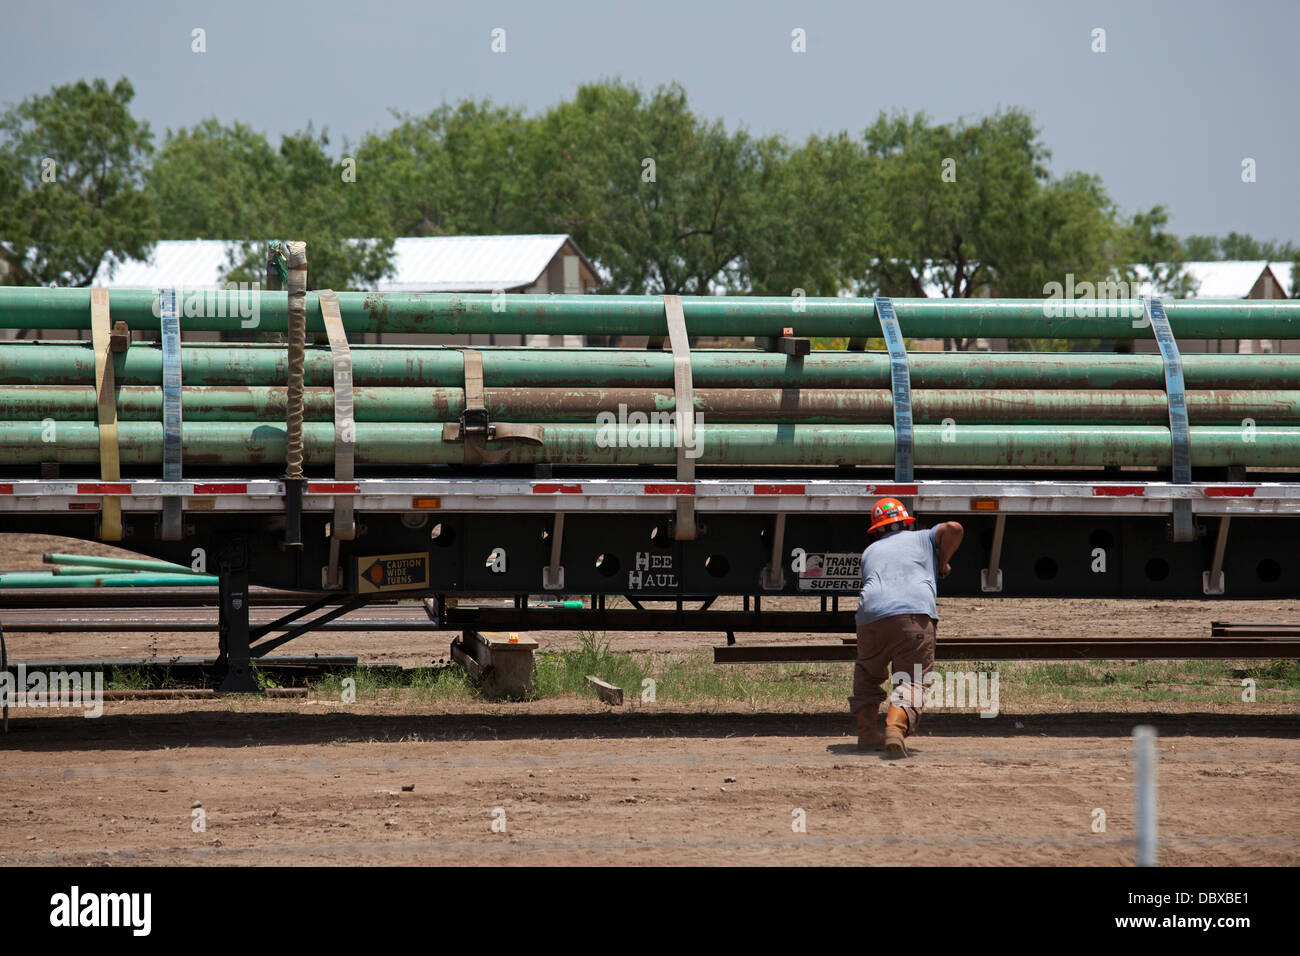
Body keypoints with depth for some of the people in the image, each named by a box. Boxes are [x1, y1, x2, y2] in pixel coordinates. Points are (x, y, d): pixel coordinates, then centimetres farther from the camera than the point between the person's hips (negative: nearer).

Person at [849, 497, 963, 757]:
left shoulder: (869, 552, 32)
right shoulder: (923, 538, 25)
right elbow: (953, 529, 9)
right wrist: (942, 563, 24)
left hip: (870, 616, 3)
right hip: (915, 615, -3)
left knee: (868, 673, 27)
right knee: (912, 681, -2)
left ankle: (866, 732, 12)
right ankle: (896, 725, -31)